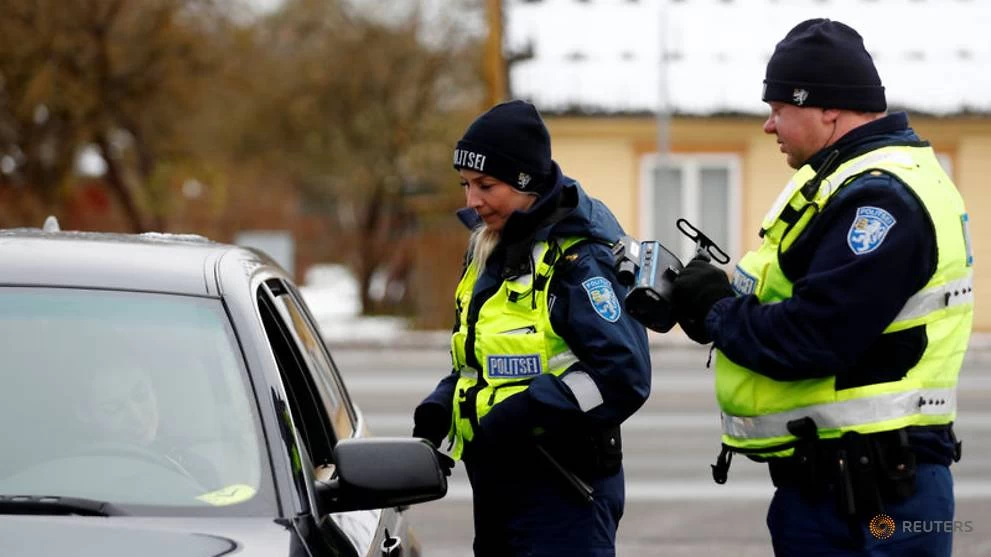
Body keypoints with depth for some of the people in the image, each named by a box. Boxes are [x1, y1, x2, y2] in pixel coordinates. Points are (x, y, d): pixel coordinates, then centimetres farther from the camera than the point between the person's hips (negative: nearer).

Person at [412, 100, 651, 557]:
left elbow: (623, 377, -23)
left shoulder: (577, 261, -15)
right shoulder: (488, 254, 13)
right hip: (495, 484, 9)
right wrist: (443, 404, 4)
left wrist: (523, 412, -26)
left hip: (563, 495, -9)